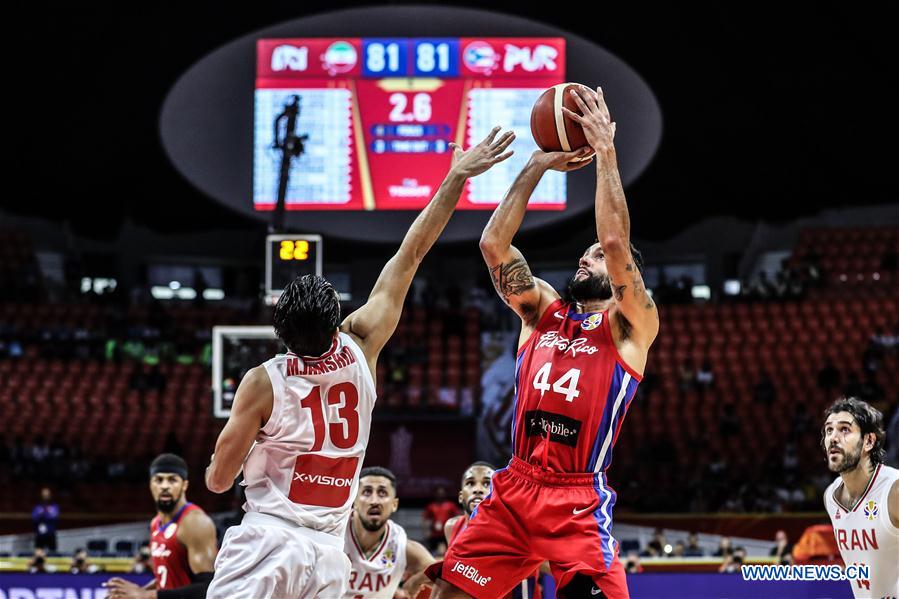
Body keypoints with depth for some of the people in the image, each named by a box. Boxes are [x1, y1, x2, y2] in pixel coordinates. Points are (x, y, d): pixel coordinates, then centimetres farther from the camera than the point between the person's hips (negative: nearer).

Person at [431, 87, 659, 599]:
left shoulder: (631, 325, 3)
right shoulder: (542, 310, 17)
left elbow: (617, 244, -13)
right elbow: (494, 245, 5)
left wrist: (606, 153, -10)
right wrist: (537, 166, 3)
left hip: (580, 500, -5)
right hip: (515, 489, 5)